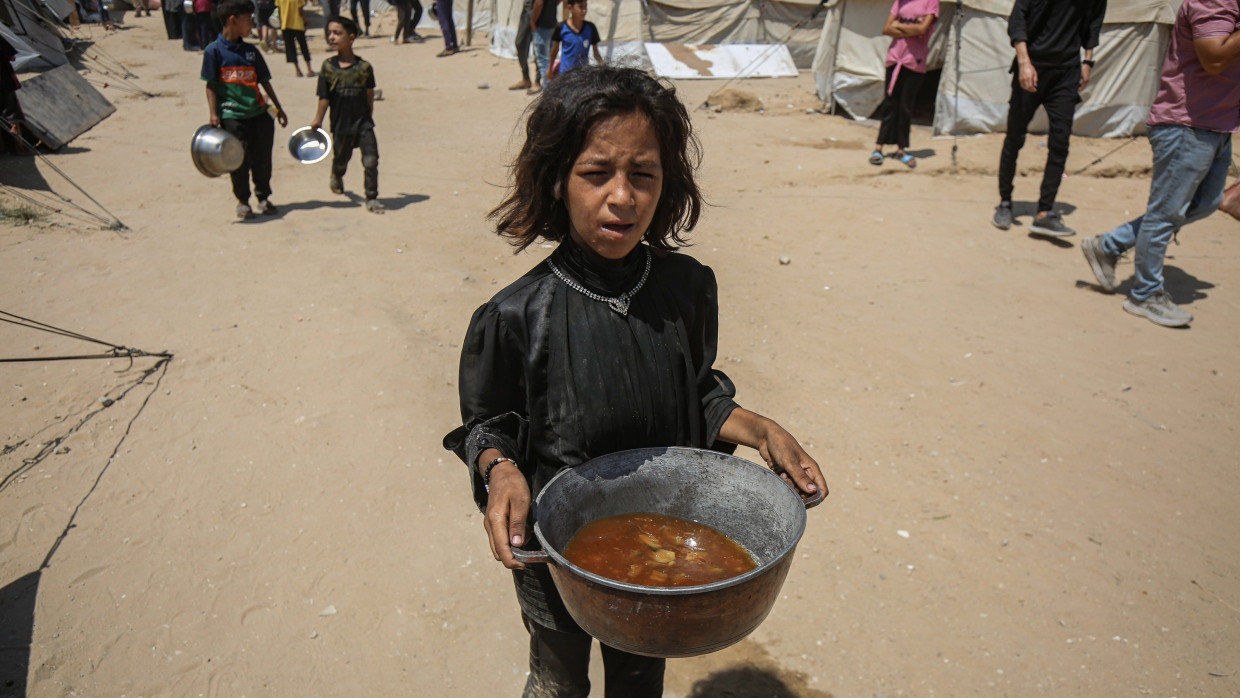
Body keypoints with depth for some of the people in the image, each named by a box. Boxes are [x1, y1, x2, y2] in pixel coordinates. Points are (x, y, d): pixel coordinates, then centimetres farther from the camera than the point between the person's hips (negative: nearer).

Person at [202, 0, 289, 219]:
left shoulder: (251, 51, 9)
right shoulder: (214, 50, -3)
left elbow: (264, 81, 15)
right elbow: (211, 85, -3)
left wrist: (278, 108, 15)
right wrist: (214, 114, -10)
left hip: (259, 112, 4)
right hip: (231, 114, -4)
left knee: (262, 157, 7)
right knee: (239, 160, 2)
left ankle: (263, 197, 23)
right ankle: (242, 200, 17)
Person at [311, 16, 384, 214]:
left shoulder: (364, 67, -6)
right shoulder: (328, 67, -5)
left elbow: (370, 95, 4)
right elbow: (324, 98, -2)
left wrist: (368, 117, 9)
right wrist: (317, 122, 1)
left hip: (363, 122, -1)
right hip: (340, 123, 1)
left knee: (371, 160, -10)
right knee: (340, 159, 18)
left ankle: (372, 198, 3)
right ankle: (336, 177, 52)